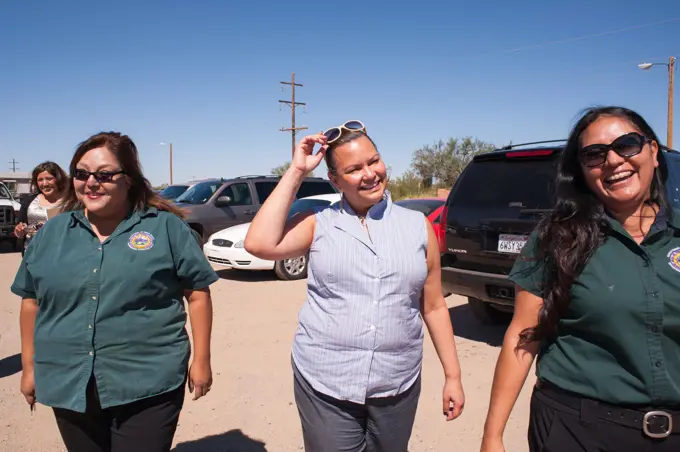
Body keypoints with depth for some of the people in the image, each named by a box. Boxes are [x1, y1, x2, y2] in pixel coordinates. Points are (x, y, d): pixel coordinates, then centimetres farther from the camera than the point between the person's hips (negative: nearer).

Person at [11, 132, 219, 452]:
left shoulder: (166, 227, -5)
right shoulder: (51, 233, 6)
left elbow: (197, 292, -3)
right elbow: (31, 300, 14)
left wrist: (201, 360, -4)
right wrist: (29, 366, 14)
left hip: (148, 386, -4)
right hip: (68, 385, 5)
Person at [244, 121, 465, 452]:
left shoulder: (417, 226, 2)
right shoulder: (318, 224, -2)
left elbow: (434, 307, 7)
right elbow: (259, 244, -19)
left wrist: (452, 375, 8)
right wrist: (296, 172, -13)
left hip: (397, 387, 2)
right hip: (324, 387, -2)